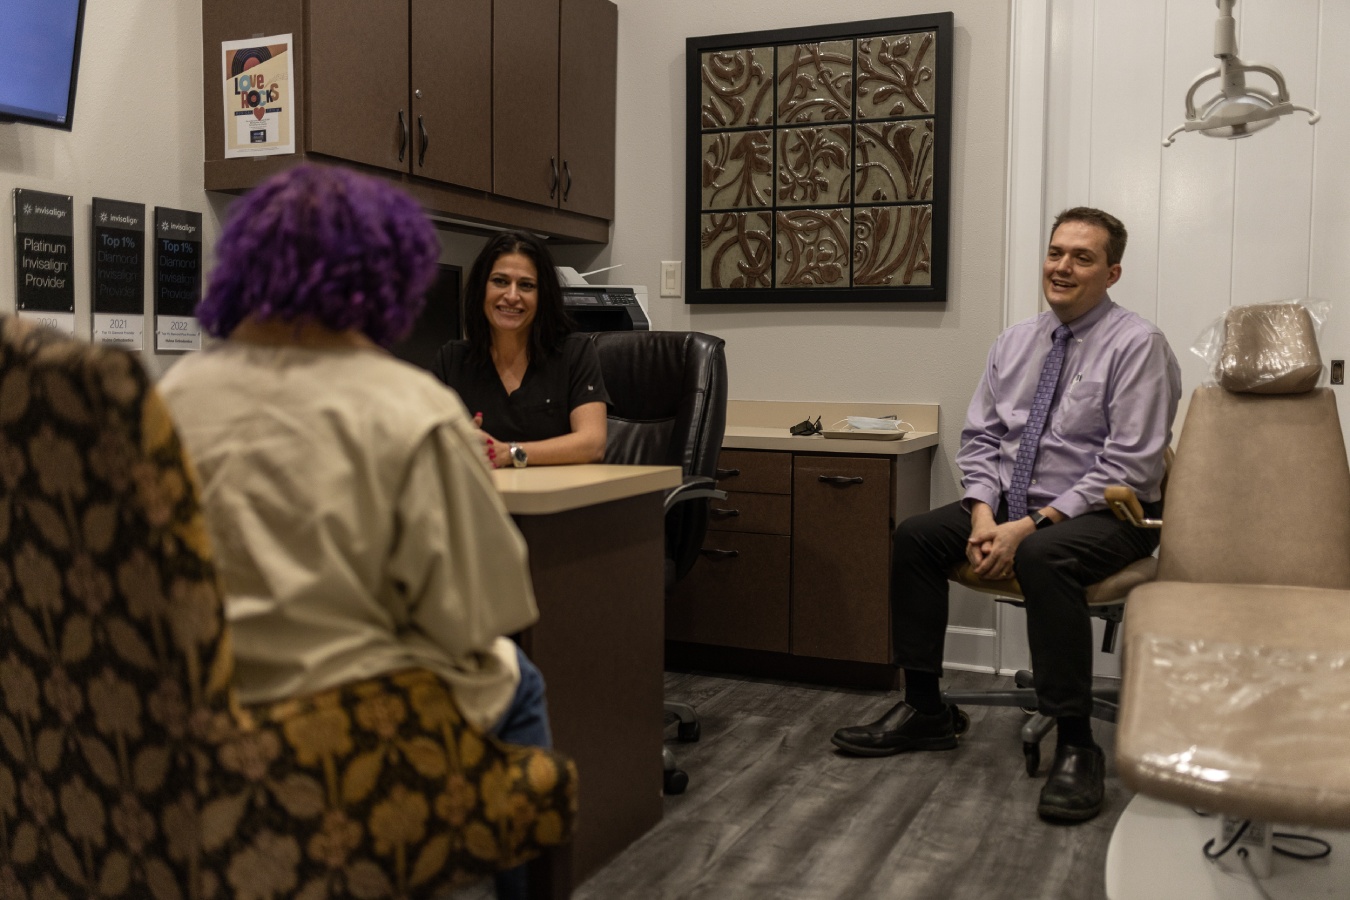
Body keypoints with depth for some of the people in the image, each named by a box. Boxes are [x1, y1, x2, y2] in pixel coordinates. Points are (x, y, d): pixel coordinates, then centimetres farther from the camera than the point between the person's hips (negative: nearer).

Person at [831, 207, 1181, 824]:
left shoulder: (1137, 345, -10)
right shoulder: (1016, 341, 9)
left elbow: (1127, 467, -17)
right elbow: (980, 438, 9)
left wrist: (1032, 525, -22)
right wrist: (984, 514, -10)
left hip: (1107, 515, -6)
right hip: (1013, 505, 7)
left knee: (1042, 557, -36)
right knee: (915, 536, -11)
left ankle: (1075, 745, -23)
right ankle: (923, 710, 0)